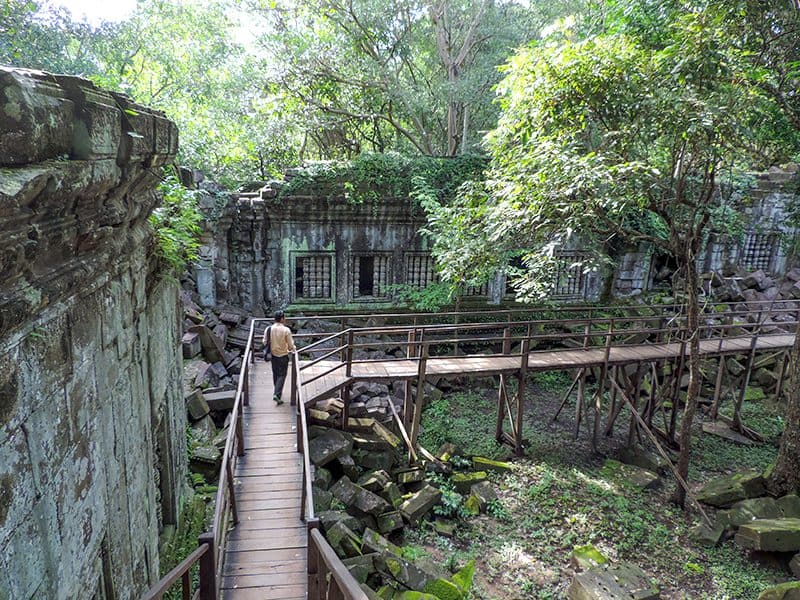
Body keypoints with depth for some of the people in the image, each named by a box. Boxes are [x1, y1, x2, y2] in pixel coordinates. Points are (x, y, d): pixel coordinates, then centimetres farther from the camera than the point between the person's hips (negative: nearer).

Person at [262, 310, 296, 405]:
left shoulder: (269, 329, -8)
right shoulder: (286, 330, -18)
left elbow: (264, 342, 1)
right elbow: (290, 345, -13)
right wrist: (293, 348, 10)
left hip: (273, 355, 4)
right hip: (283, 355, -4)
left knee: (275, 374, 21)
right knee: (282, 375, 5)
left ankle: (278, 392, 35)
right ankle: (277, 394, -6)